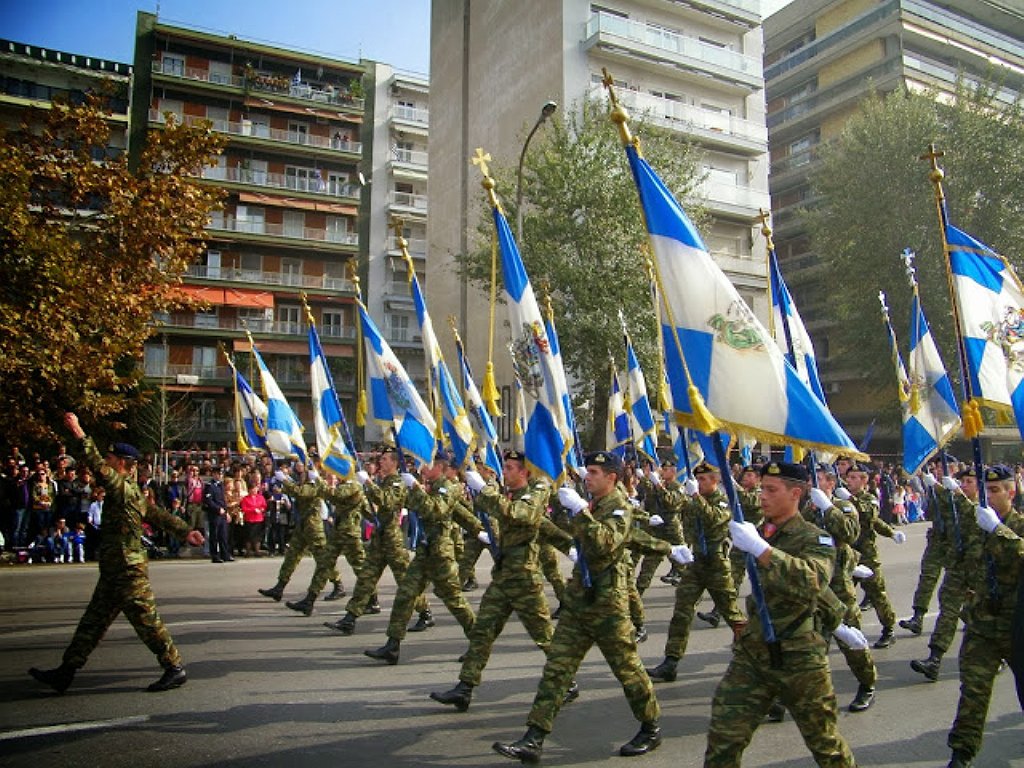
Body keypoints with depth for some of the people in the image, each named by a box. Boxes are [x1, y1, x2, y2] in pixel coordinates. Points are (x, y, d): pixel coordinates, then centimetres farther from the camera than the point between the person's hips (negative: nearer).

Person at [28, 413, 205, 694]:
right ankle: (65, 673, 23)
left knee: (147, 621, -2)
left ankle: (175, 669, 7)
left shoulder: (125, 489, -15)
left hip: (128, 571, -10)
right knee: (93, 621, 14)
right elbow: (156, 514, 15)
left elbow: (98, 467, -26)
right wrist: (184, 531, 16)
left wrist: (80, 435, -25)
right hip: (115, 572, 10)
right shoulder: (129, 492, 14)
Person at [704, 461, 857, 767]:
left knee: (824, 742, 15)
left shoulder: (814, 539, -10)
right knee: (723, 739, 0)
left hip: (798, 658, -5)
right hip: (751, 653, 5)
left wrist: (759, 548, -38)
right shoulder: (757, 532, 8)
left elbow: (812, 582, -32)